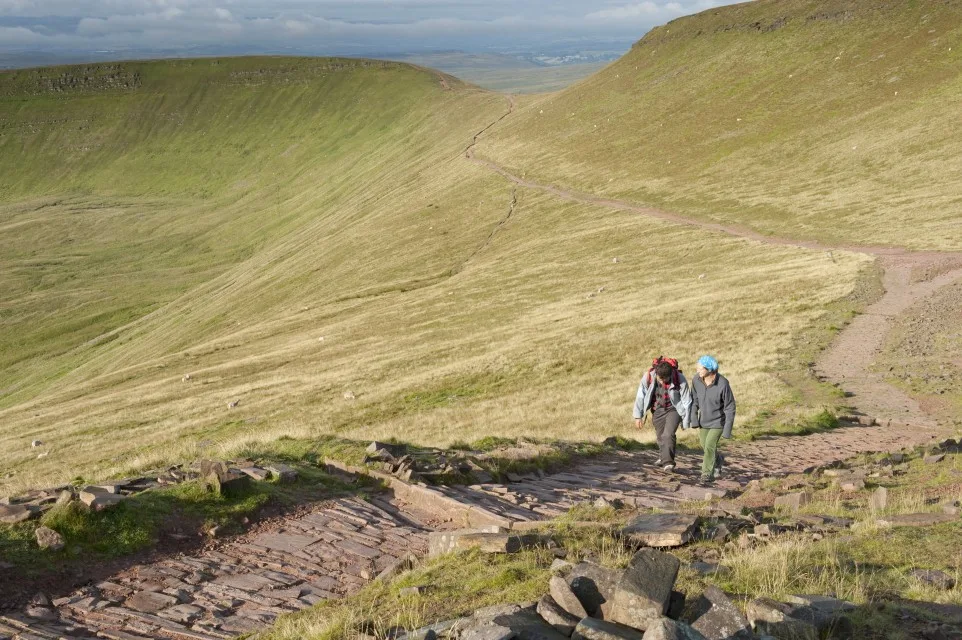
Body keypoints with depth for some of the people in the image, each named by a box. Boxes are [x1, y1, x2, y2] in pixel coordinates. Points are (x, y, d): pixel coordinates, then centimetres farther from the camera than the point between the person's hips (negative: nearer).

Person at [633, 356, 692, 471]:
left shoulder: (680, 380, -29)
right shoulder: (648, 377, -25)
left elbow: (687, 402, -17)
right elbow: (640, 396, -10)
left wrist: (686, 422, -9)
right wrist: (638, 415, -6)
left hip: (674, 409, -3)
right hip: (657, 409, 3)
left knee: (668, 435, -20)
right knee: (660, 435, 15)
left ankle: (668, 462, -15)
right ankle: (663, 456, 41)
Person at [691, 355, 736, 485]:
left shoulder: (723, 384, -30)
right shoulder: (696, 380, -18)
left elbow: (730, 408, -21)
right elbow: (695, 400, -3)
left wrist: (727, 431, -18)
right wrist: (694, 420, -7)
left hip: (719, 421, -5)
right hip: (704, 419, 5)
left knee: (710, 446, -13)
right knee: (705, 445, 19)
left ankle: (707, 474, 6)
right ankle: (718, 460, 49)